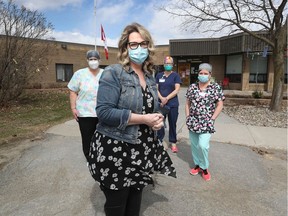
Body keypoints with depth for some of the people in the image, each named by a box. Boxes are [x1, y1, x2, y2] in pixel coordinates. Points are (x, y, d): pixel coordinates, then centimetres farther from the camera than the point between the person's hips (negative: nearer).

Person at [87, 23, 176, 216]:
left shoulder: (150, 77, 9)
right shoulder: (113, 73, -12)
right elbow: (104, 112, -22)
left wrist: (157, 119, -4)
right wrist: (144, 119, -22)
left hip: (143, 149, 7)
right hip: (115, 149, -6)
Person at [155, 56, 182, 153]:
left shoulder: (175, 75, 1)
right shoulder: (159, 75, 9)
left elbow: (177, 90, -7)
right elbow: (156, 89, 3)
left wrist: (166, 99, -15)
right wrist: (162, 98, -14)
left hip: (173, 104, -2)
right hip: (160, 103, 2)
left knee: (172, 124, 7)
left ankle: (173, 143, 20)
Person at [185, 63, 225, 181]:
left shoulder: (216, 88, -3)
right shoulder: (192, 87, 5)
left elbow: (220, 105, -2)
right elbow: (187, 103, 10)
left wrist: (212, 119, -8)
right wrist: (187, 117, 2)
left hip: (206, 122, -3)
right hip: (193, 121, 4)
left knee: (203, 145, -11)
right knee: (194, 145, 11)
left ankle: (204, 167, 13)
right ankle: (197, 165, 31)